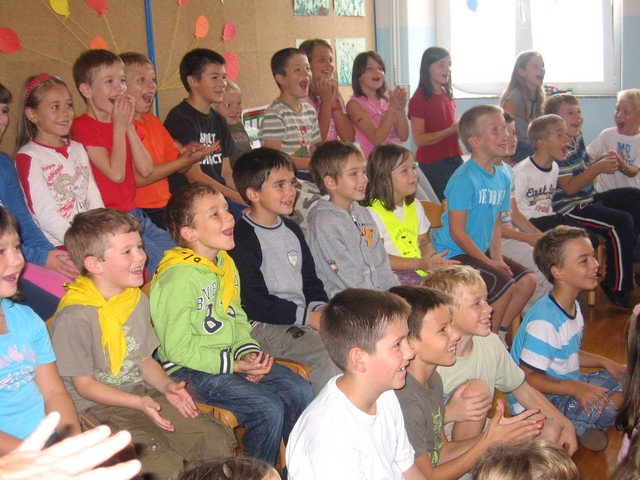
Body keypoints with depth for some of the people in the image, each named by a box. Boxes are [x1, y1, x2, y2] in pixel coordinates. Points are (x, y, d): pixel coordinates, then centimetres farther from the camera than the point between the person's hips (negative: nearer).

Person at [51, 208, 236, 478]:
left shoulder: (137, 299, 9)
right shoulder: (74, 317, -17)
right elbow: (83, 384, -13)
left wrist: (166, 386, -4)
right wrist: (138, 403, -21)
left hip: (142, 395, 7)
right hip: (96, 408, -7)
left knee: (219, 440, -7)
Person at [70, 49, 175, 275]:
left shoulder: (122, 122, 14)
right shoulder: (83, 127, -10)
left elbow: (145, 169, 3)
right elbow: (116, 173, -18)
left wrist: (129, 125, -2)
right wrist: (119, 126, -12)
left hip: (135, 215, 8)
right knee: (160, 261, -21)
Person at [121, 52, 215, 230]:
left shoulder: (153, 121, 16)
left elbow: (175, 163, 17)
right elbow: (134, 178, -16)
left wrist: (188, 153, -6)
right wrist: (183, 161, -14)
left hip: (164, 207, 8)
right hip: (135, 213, -8)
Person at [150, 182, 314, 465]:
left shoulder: (225, 262, 8)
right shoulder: (178, 279, -20)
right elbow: (178, 348, -19)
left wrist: (249, 353, -4)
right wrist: (234, 366, -18)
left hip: (230, 357, 8)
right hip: (189, 370, -8)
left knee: (300, 391, -4)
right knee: (268, 408, -23)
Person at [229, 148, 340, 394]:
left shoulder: (291, 229, 16)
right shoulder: (242, 237, -11)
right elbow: (254, 303, -16)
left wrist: (320, 308, -1)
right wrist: (308, 316, -15)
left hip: (302, 317, 8)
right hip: (263, 326, -8)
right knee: (330, 352, -27)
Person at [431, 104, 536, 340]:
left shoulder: (502, 177, 6)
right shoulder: (465, 179, -20)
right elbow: (457, 232, -20)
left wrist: (497, 257, 0)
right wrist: (489, 262, -17)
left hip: (481, 251, 9)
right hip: (454, 253, -9)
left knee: (527, 280, -2)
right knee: (504, 284, -21)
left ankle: (500, 335, 14)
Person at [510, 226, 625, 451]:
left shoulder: (574, 307, 5)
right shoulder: (545, 322, -27)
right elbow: (528, 377, -26)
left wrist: (604, 362, 7)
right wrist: (575, 388, -32)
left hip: (569, 384, 10)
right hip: (541, 402, -10)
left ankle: (580, 426, 2)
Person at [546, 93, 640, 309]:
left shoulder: (577, 138, 8)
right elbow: (569, 187, -27)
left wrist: (602, 160, 3)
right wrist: (598, 169, -28)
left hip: (589, 198, 11)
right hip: (570, 208, -11)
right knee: (621, 222, -24)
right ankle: (616, 286, -13)